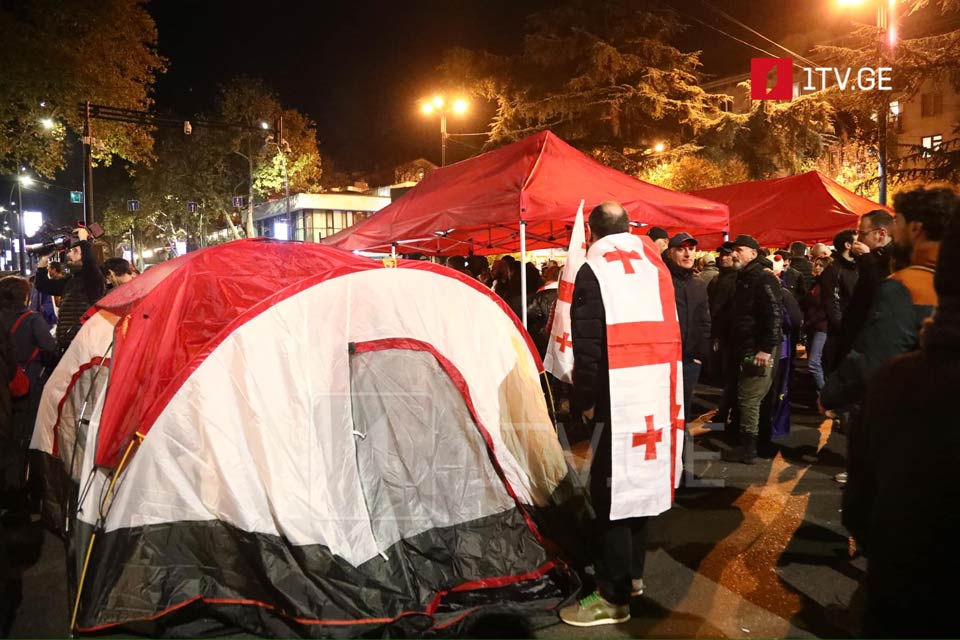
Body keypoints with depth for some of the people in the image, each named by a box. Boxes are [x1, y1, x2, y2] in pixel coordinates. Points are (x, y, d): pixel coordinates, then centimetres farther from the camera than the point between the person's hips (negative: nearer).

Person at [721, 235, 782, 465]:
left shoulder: (763, 278, -14)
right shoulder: (744, 278, 17)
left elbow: (774, 314, -22)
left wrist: (766, 348, -24)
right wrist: (732, 344, 21)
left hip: (759, 350, -10)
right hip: (746, 348, 10)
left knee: (748, 398, -6)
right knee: (745, 396, 15)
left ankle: (748, 449, 2)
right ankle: (746, 443, 25)